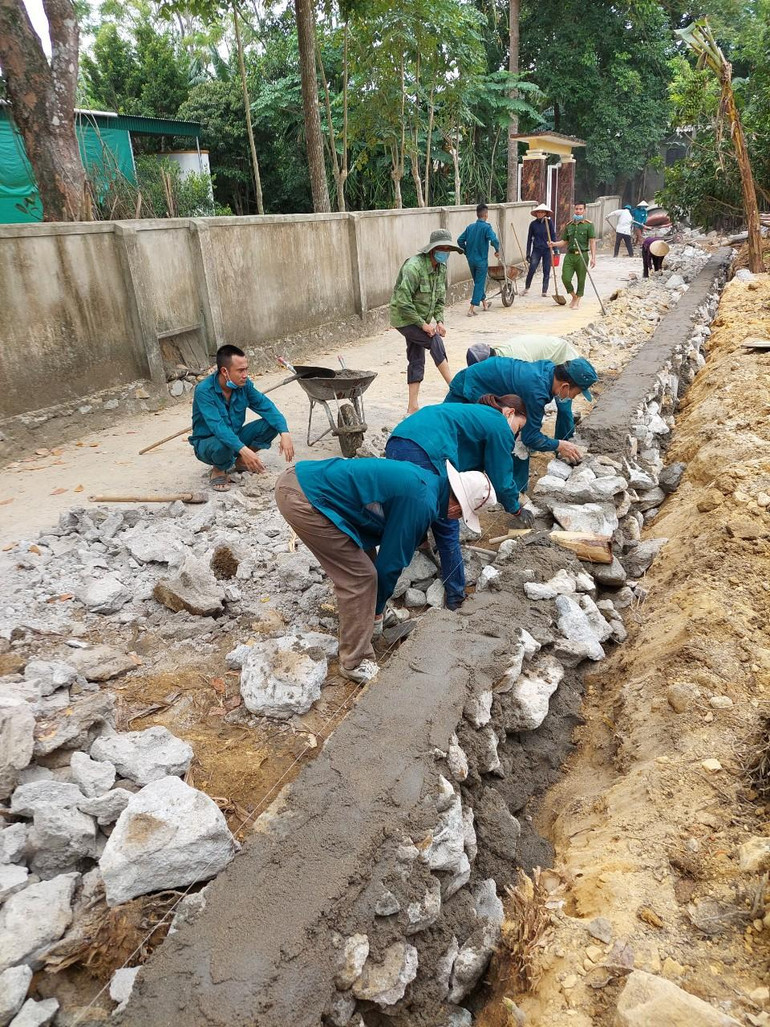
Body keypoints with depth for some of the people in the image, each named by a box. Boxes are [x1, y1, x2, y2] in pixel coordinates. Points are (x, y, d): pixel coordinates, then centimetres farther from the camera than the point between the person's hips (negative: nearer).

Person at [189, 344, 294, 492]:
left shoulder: (244, 384, -11)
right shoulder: (204, 390, -27)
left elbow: (266, 406, -12)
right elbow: (217, 426, -37)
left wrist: (284, 433, -29)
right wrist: (243, 449, -50)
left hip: (235, 436, 5)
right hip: (207, 442, -5)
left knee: (271, 424, -14)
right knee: (222, 445, -40)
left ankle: (241, 461, 6)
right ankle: (218, 470, -4)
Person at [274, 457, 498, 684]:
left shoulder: (426, 479, 14)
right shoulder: (421, 503, -15)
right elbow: (391, 560, -5)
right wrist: (377, 609, 13)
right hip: (303, 499, -10)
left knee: (362, 563, 21)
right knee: (360, 577, -2)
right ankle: (356, 664, 11)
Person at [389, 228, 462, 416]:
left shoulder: (441, 268, 2)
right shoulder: (414, 267, -24)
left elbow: (440, 298, 13)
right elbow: (403, 302, -27)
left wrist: (439, 320, -4)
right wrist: (423, 324, -23)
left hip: (421, 320, 8)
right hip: (404, 319, -8)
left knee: (416, 361, 5)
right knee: (435, 340, -22)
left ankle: (412, 408, 9)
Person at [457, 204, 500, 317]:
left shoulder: (470, 227, 4)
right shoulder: (486, 227, -13)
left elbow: (460, 240, 5)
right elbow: (494, 240, -26)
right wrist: (497, 250, -9)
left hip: (471, 260, 6)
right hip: (481, 260, -6)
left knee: (478, 282, 20)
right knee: (479, 284, 0)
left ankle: (484, 302, 36)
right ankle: (472, 308, -9)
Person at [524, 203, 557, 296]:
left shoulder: (549, 222, 1)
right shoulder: (533, 224, 3)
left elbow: (553, 236, 4)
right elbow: (529, 238, 7)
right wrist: (528, 253, 4)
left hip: (547, 250, 0)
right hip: (536, 249, 0)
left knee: (546, 271, 2)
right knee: (531, 269, -11)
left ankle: (544, 291, 10)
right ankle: (526, 288, 5)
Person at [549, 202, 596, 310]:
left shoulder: (588, 225, 1)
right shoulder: (568, 225, 13)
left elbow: (592, 242, -4)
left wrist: (593, 257, -13)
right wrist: (554, 244, -4)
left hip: (582, 256, -3)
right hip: (569, 255, 3)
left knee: (581, 280, 3)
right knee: (565, 278, -6)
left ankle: (577, 301, 20)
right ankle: (574, 296, 20)